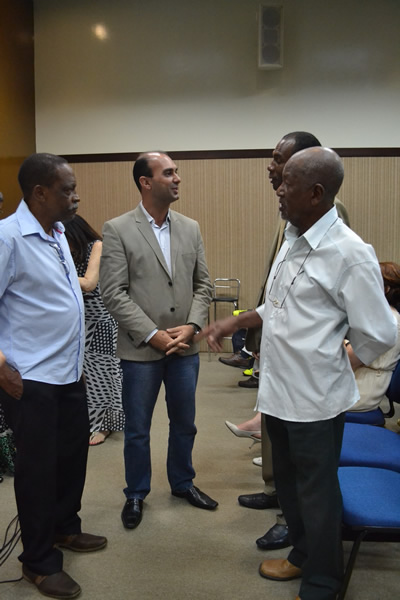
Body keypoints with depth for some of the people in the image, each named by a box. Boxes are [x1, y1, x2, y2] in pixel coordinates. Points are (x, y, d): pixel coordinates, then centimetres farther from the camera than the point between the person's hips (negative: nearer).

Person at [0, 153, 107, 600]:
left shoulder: (57, 233, 9)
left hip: (69, 373, 8)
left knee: (72, 455, 19)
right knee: (38, 468, 5)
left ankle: (64, 528, 41)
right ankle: (39, 562, 24)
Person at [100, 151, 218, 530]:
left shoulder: (191, 228, 6)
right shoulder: (117, 230, -8)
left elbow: (203, 284, 7)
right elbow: (113, 293, -12)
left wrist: (191, 325, -9)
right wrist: (153, 335, -16)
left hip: (185, 347, 4)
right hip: (141, 349, -4)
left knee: (184, 424, 18)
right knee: (137, 429, 11)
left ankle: (182, 482, 40)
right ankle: (136, 494, 32)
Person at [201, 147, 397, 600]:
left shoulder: (349, 254, -21)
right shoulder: (293, 238, 5)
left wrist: (332, 367, -3)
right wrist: (234, 322, 5)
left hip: (315, 399, -8)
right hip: (278, 390, 8)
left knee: (316, 493, 11)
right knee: (287, 482, 24)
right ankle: (302, 555, 48)